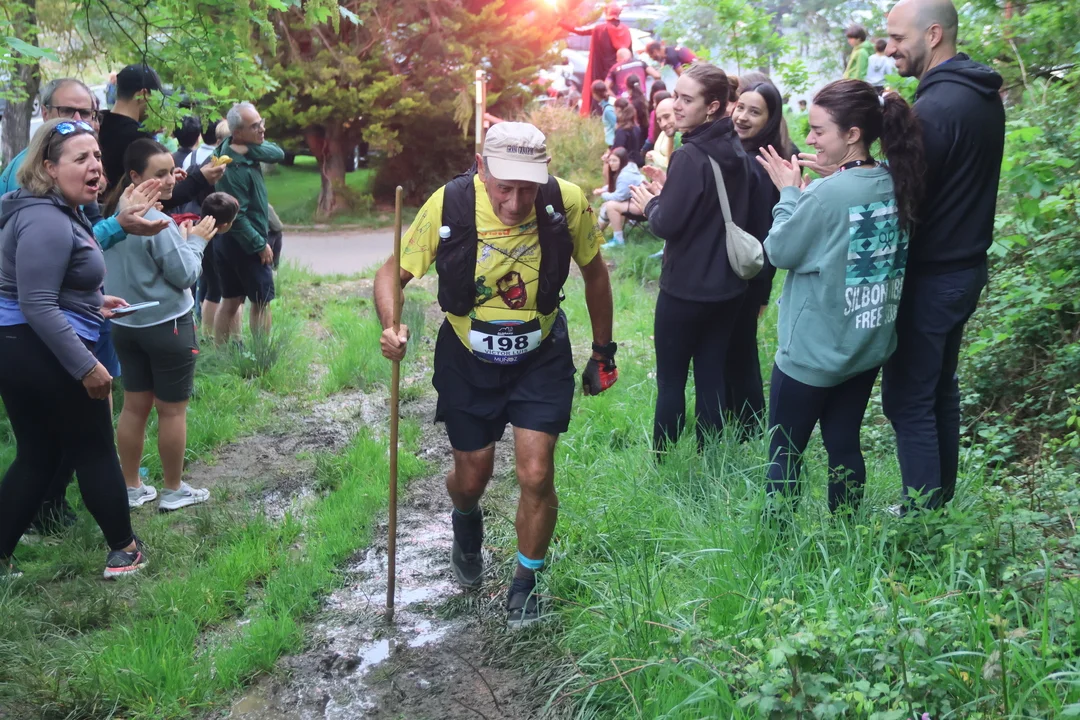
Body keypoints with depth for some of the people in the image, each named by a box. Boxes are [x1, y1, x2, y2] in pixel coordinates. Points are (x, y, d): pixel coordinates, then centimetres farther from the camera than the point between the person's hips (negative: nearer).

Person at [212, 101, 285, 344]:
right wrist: (261, 245, -17)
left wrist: (250, 149, -19)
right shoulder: (234, 167, -25)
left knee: (230, 300, 14)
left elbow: (278, 154, -2)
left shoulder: (239, 147, 0)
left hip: (226, 240, 8)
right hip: (245, 242, -8)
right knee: (261, 301, 5)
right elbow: (237, 216, -25)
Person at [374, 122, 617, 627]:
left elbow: (594, 271, -3)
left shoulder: (567, 202, -21)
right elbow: (393, 272, -13)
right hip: (467, 359, 0)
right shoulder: (448, 205, -24)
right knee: (472, 476, 11)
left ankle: (525, 583, 22)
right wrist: (391, 325, -35)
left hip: (541, 357, 0)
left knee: (536, 476, -6)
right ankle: (466, 525, 52)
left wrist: (603, 352, 4)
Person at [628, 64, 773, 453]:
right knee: (712, 377, 13)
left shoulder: (689, 157, -18)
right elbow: (757, 223, 12)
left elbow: (667, 224, -19)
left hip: (685, 288, -7)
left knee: (670, 380, 4)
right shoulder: (740, 154, 6)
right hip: (727, 286, 7)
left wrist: (650, 203, 1)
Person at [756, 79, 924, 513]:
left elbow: (780, 251, -12)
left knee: (784, 453, 8)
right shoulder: (895, 185, 0)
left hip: (813, 352, -7)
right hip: (868, 345, 7)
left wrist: (790, 194, -2)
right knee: (843, 446, 18)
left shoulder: (829, 193, -24)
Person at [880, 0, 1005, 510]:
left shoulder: (935, 107, -22)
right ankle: (941, 499, 33)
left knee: (908, 400, -1)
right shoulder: (984, 96, 8)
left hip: (928, 276, -10)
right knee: (941, 389, 20)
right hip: (966, 266, 10)